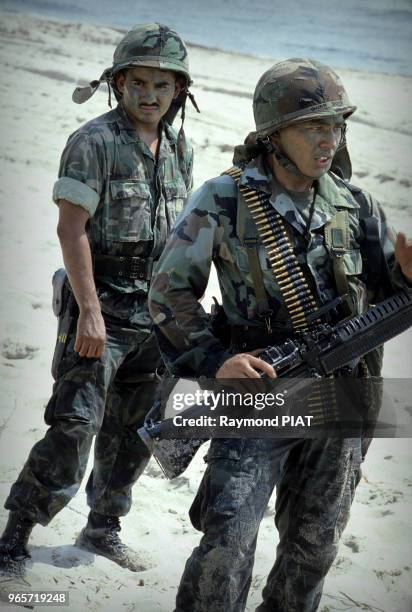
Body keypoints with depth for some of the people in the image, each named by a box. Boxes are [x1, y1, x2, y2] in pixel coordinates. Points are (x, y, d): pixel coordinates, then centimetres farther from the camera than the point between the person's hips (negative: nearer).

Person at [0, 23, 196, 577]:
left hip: (154, 315, 7)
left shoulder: (179, 149, 9)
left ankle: (102, 530, 28)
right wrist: (90, 311, -21)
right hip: (102, 309, -7)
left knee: (133, 433, 13)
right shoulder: (94, 142, -11)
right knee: (73, 427, -12)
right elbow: (71, 229, -15)